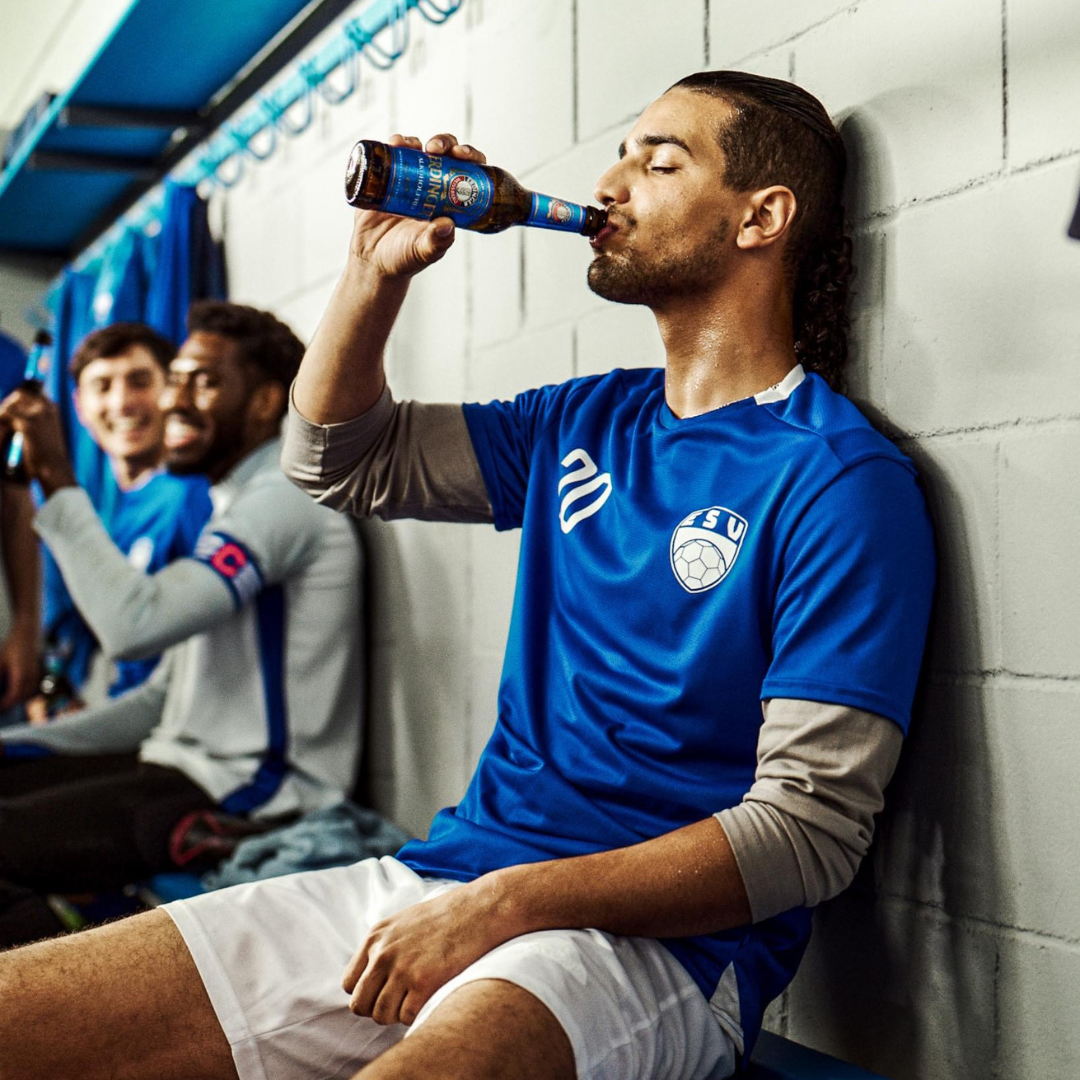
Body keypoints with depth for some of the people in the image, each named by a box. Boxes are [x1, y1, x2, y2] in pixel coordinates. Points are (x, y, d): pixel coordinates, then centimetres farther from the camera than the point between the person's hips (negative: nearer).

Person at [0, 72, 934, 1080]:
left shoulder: (841, 478, -8)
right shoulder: (590, 422, 16)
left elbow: (809, 826, -14)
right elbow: (338, 461, 26)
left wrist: (503, 904, -20)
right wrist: (376, 271, 10)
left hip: (654, 937, -7)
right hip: (441, 878, 7)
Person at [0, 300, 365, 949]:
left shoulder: (283, 495, -11)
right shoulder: (239, 505, 22)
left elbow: (132, 623, -25)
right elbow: (166, 697, 20)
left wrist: (57, 480, -17)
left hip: (255, 789, -10)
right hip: (197, 765, 10)